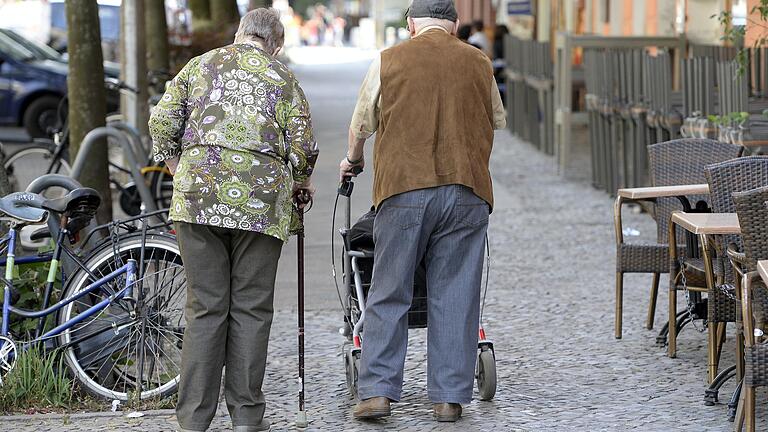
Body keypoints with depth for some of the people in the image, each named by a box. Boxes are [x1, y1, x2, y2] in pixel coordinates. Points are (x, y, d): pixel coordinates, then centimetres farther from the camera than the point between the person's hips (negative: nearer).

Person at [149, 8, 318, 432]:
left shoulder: (198, 67, 14)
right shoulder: (282, 78, 10)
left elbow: (161, 123, 8)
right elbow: (302, 145, 4)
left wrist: (178, 172, 19)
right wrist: (302, 183, 23)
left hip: (198, 193, 1)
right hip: (261, 199, -1)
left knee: (204, 306, 4)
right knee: (251, 308, 5)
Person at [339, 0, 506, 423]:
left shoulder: (388, 61, 4)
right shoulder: (479, 63, 10)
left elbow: (361, 125, 13)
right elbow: (498, 122, 24)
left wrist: (353, 160, 34)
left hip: (403, 188, -1)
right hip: (467, 192, 1)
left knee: (388, 296, 5)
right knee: (455, 299, 5)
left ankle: (376, 390, 0)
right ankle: (449, 398, 6)